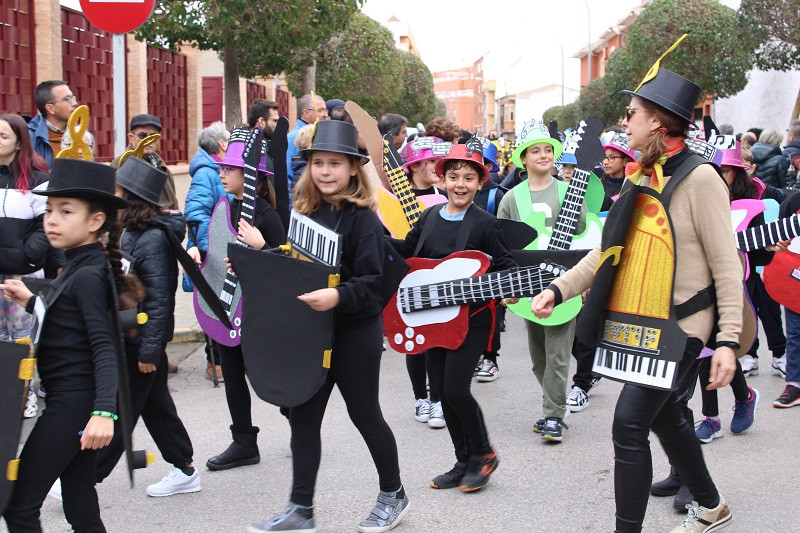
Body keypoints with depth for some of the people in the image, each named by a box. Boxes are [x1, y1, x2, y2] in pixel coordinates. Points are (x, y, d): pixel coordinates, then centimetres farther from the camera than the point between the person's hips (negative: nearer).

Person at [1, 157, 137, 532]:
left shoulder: (88, 276, -16)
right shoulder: (77, 268, 12)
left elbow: (104, 347, -24)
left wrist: (104, 411, -34)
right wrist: (30, 304, 11)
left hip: (72, 402, -10)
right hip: (70, 402, 10)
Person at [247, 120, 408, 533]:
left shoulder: (361, 218, -14)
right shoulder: (305, 211, 7)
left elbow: (371, 281, -20)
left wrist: (338, 296, -36)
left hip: (355, 331, -6)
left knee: (364, 414, 7)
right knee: (302, 416, 6)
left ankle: (393, 495, 27)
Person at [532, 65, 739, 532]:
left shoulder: (699, 178, -15)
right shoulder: (639, 178, 9)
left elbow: (726, 266, -15)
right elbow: (609, 250, 12)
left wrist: (728, 341, -19)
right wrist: (558, 289, 1)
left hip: (681, 327, -8)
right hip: (640, 321, 8)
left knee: (630, 422, -12)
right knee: (665, 416, 19)